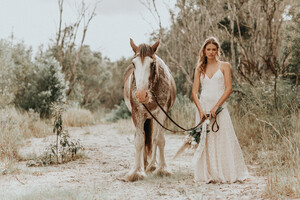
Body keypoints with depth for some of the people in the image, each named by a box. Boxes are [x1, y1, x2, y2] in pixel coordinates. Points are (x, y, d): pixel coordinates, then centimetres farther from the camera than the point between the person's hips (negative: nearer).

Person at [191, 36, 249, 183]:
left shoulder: (224, 66, 5)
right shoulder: (199, 69, 11)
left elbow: (229, 89, -4)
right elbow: (194, 92, 4)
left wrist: (215, 107, -14)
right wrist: (200, 110, -12)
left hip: (220, 106, -2)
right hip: (203, 106, 2)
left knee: (225, 139, -5)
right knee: (205, 141, 0)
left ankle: (229, 173, 5)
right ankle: (208, 175, 6)